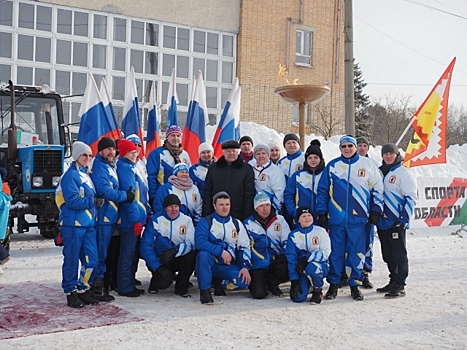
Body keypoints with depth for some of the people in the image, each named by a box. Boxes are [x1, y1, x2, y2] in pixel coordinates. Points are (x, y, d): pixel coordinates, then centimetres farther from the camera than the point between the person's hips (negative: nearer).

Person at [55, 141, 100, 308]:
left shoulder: (86, 174, 17)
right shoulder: (70, 175, -9)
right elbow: (72, 201, -18)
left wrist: (96, 200, 4)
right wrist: (93, 201, -15)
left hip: (88, 224, 8)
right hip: (73, 224, -8)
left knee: (91, 260, 5)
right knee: (72, 260, 0)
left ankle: (83, 289, 19)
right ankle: (71, 293, 11)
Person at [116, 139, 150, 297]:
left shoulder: (130, 167, 16)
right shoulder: (125, 168, -13)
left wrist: (147, 212, 17)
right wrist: (136, 218, -20)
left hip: (137, 218, 10)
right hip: (131, 219, -10)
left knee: (134, 253, 14)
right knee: (128, 254, -3)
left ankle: (129, 285, 22)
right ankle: (125, 288, 4)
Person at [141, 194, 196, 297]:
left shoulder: (186, 220, -3)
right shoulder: (156, 220, -9)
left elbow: (191, 243, -14)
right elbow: (145, 246, -13)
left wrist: (174, 250, -32)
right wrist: (158, 267, -22)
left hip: (178, 260, 3)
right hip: (159, 261, -3)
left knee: (192, 255, -28)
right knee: (163, 282, -30)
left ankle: (181, 287, -6)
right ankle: (156, 280, 11)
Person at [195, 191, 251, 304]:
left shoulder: (237, 224, 11)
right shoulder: (205, 222, -2)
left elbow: (244, 247, 9)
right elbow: (199, 242, -18)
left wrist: (245, 267, -7)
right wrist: (221, 251, -25)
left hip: (228, 266, 3)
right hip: (210, 263, -3)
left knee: (244, 281, -23)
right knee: (203, 254, -36)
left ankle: (218, 283, 8)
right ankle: (204, 290, -20)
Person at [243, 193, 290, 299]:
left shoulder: (280, 220, 6)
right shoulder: (248, 224, 1)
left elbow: (287, 241, 4)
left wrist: (284, 256, -15)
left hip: (275, 263, 2)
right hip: (257, 265, -2)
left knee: (288, 269, -31)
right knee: (259, 294, -22)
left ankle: (272, 283, 3)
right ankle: (254, 282, 17)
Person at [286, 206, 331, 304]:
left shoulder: (320, 231, -4)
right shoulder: (293, 235, -1)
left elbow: (325, 253, -13)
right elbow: (291, 259, -6)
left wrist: (306, 259, -26)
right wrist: (294, 281, -15)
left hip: (320, 265, -1)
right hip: (302, 270, 2)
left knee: (311, 267, -38)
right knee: (297, 298, -20)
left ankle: (318, 291, -8)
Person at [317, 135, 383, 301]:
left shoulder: (368, 164, 5)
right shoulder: (332, 166, 6)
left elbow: (377, 189, 8)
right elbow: (322, 190, 9)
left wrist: (376, 210, 3)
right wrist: (321, 212, 4)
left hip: (358, 218, 0)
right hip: (336, 218, 1)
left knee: (356, 253, 3)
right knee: (335, 252, 5)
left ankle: (355, 284, 14)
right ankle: (333, 284, 15)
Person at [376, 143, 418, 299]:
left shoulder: (404, 173, -6)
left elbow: (410, 197, -11)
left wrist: (404, 218, -17)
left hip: (397, 221, -7)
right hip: (382, 221, 7)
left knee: (399, 254, -4)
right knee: (387, 255, 14)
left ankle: (400, 286, 1)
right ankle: (393, 281, 25)